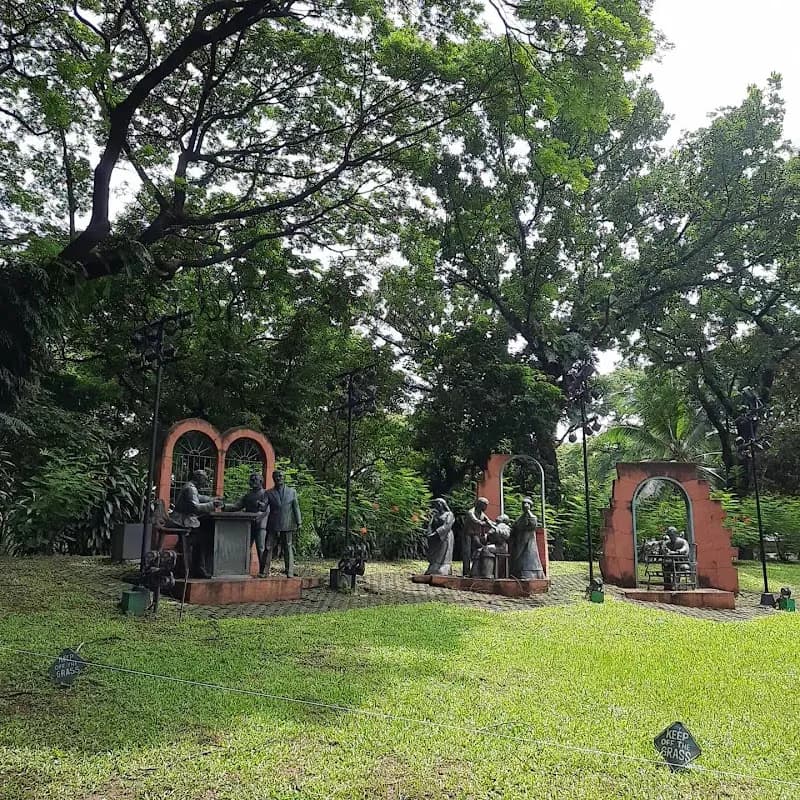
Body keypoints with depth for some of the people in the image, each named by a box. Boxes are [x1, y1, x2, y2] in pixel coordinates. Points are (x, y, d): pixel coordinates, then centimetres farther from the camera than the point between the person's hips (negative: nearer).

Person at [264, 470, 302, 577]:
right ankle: (265, 571, 4)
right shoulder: (269, 493, 9)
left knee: (288, 548, 1)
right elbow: (265, 508, 1)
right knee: (268, 548, -2)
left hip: (287, 525, 0)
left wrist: (298, 522, 2)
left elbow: (296, 507, 9)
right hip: (272, 526, 0)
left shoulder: (292, 492, 11)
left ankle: (289, 572, 3)